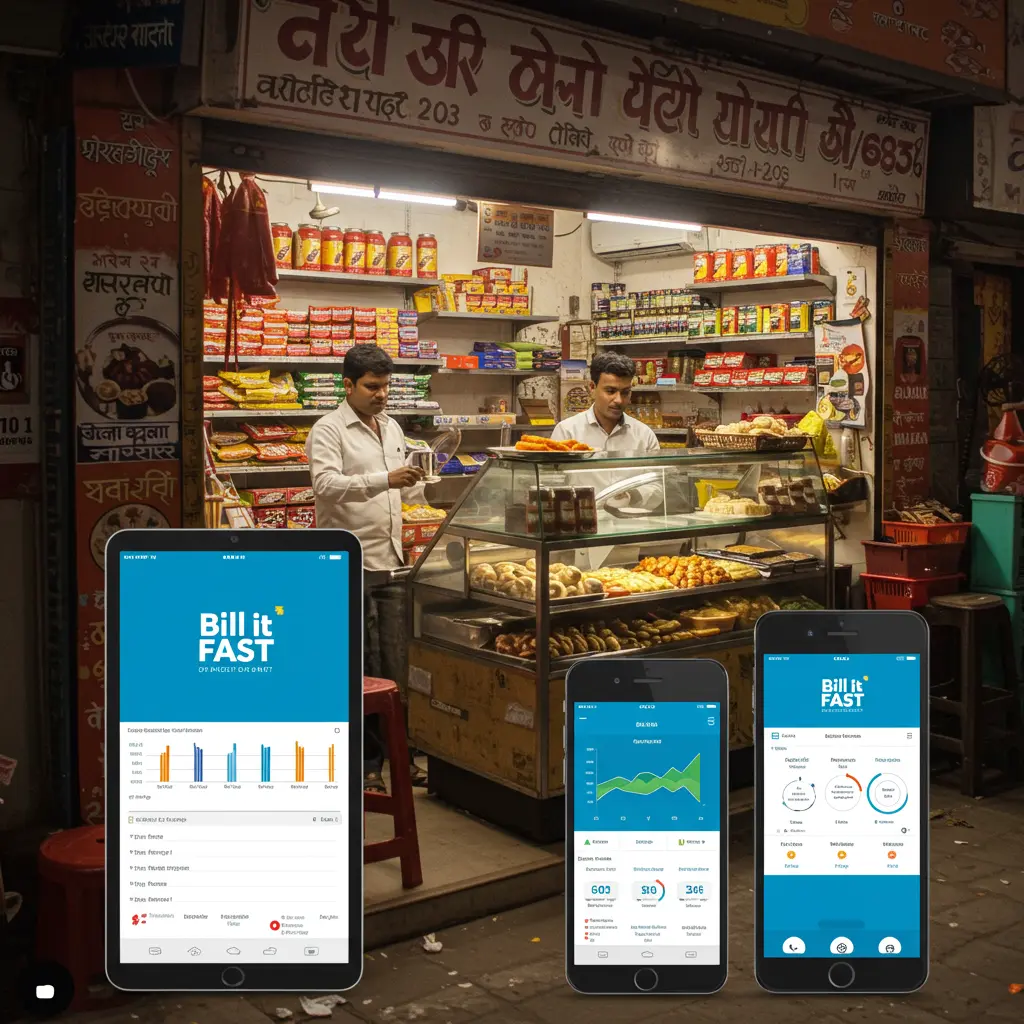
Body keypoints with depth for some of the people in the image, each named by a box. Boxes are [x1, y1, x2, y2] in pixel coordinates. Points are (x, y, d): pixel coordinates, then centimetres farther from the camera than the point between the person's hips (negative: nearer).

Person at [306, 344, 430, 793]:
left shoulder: (392, 428, 16)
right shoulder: (329, 430, -7)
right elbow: (326, 484, -23)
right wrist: (384, 480, -32)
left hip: (391, 562, 6)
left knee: (397, 665, 9)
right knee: (363, 671, 1)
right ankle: (366, 763, 11)